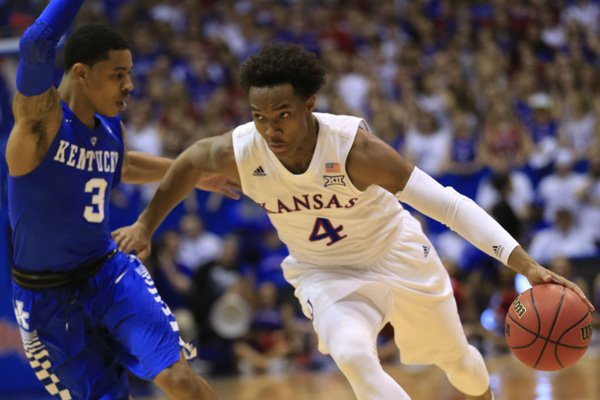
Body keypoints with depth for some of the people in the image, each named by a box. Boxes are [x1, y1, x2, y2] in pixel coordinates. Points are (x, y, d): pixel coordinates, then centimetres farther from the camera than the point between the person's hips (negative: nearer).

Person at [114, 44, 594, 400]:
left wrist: (527, 265, -47)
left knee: (455, 356, 19)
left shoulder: (353, 147, -36)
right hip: (325, 274, 1)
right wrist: (146, 224, 7)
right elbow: (189, 162, -1)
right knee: (352, 355, -29)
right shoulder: (239, 153, -27)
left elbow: (448, 203, -39)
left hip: (398, 256, -1)